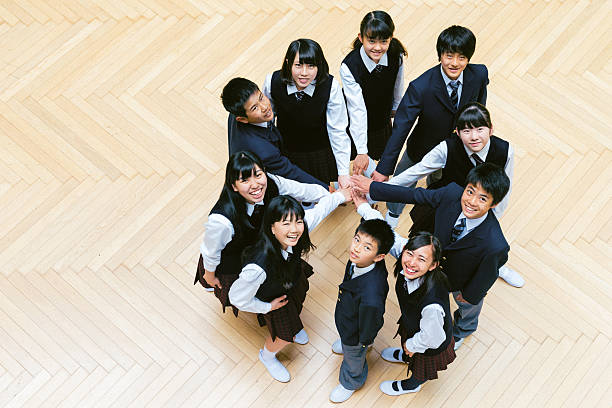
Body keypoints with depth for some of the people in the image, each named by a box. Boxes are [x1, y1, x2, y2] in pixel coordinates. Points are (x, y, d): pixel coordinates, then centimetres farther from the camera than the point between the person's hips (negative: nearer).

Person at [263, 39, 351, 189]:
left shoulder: (331, 86, -26)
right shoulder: (273, 81, -21)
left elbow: (338, 131, -17)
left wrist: (343, 172, -17)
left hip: (321, 154, -1)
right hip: (285, 154, 1)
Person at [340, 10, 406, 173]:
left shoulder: (396, 55, -23)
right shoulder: (349, 66, -34)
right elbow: (357, 109, -34)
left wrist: (395, 106, 18)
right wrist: (361, 151, -32)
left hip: (382, 116, 4)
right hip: (356, 121, -4)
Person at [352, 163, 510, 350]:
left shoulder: (495, 246, -47)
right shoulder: (452, 193, -37)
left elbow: (486, 276, -26)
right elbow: (414, 195, -21)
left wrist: (469, 294, -7)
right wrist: (372, 187, -14)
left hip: (465, 282, -2)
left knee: (468, 305, 34)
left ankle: (461, 331, 71)